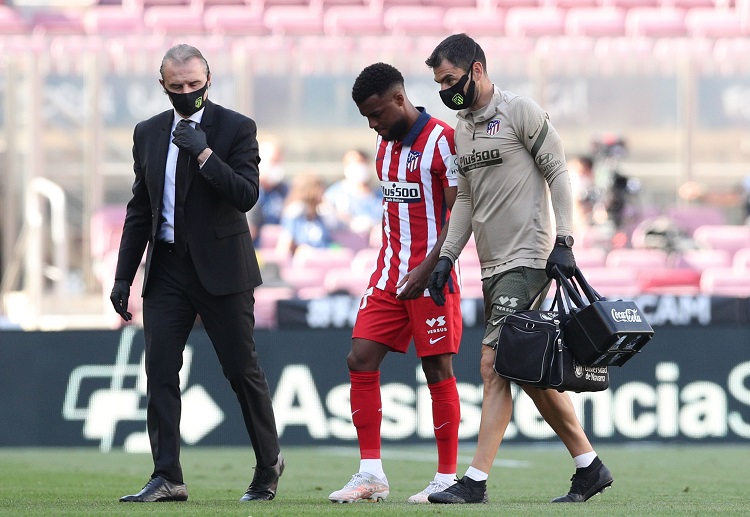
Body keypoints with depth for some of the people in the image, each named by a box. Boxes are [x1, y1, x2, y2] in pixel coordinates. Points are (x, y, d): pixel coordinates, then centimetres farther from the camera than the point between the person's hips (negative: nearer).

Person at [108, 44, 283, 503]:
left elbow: (247, 194, -14)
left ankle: (269, 462, 21)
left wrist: (204, 154, -23)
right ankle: (167, 478, -6)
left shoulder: (237, 129, -3)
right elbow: (140, 209, 14)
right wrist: (124, 276, 10)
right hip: (167, 271, 4)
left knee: (243, 370, 2)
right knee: (160, 372, -5)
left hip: (221, 269, -4)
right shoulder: (148, 133, 10)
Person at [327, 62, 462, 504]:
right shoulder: (386, 143, 13)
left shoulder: (442, 140, -12)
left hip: (431, 276, -8)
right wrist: (390, 263, 16)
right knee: (361, 360, -1)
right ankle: (371, 475, 3)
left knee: (439, 370, -2)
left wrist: (426, 269, -19)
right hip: (390, 275, 8)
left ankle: (447, 477, 6)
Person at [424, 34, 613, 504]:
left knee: (494, 365, -14)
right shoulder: (462, 128, 16)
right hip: (493, 266, 9)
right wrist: (447, 256, 13)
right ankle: (590, 466, 18)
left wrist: (563, 243, -15)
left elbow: (557, 175, -8)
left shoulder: (521, 112, -8)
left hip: (527, 260, -9)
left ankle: (476, 481, -16)